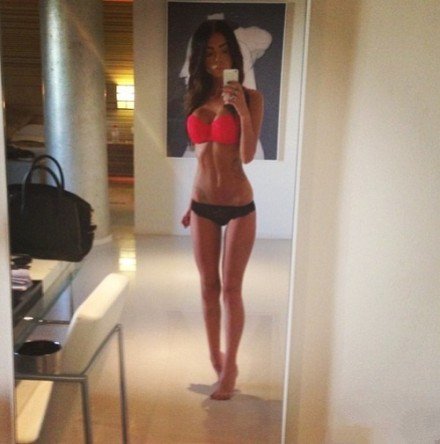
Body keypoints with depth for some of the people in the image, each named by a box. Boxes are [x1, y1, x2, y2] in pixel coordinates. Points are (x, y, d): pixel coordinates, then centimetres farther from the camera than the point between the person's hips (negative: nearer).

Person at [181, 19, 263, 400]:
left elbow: (247, 156, -14)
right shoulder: (196, 98, 7)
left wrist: (242, 112, -26)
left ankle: (230, 366, 20)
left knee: (231, 288, 3)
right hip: (203, 205, 4)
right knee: (209, 287, 12)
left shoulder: (250, 98, -6)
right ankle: (214, 358, 31)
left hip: (239, 205, -4)